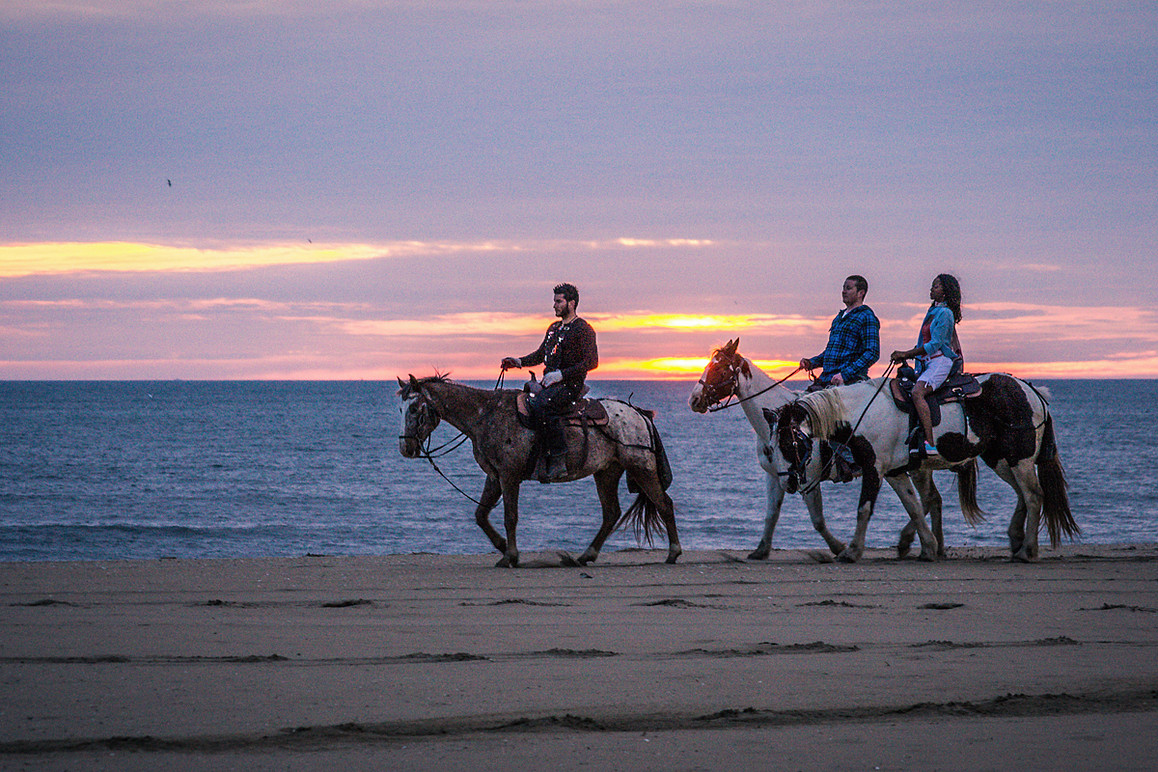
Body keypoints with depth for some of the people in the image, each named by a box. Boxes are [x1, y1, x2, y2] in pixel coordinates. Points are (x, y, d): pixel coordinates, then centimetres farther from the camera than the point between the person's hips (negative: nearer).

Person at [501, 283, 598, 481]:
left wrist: (561, 374, -19)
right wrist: (520, 362, 9)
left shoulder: (583, 329, -6)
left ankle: (558, 459, -33)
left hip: (569, 385, -9)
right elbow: (540, 355, 29)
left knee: (540, 405, -33)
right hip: (549, 384, 9)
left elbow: (591, 361, -14)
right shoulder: (554, 328, 21)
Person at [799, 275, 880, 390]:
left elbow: (872, 354, -12)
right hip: (825, 380, 8)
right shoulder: (839, 318, 25)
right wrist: (811, 362, 14)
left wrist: (845, 374, -19)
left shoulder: (866, 317, -2)